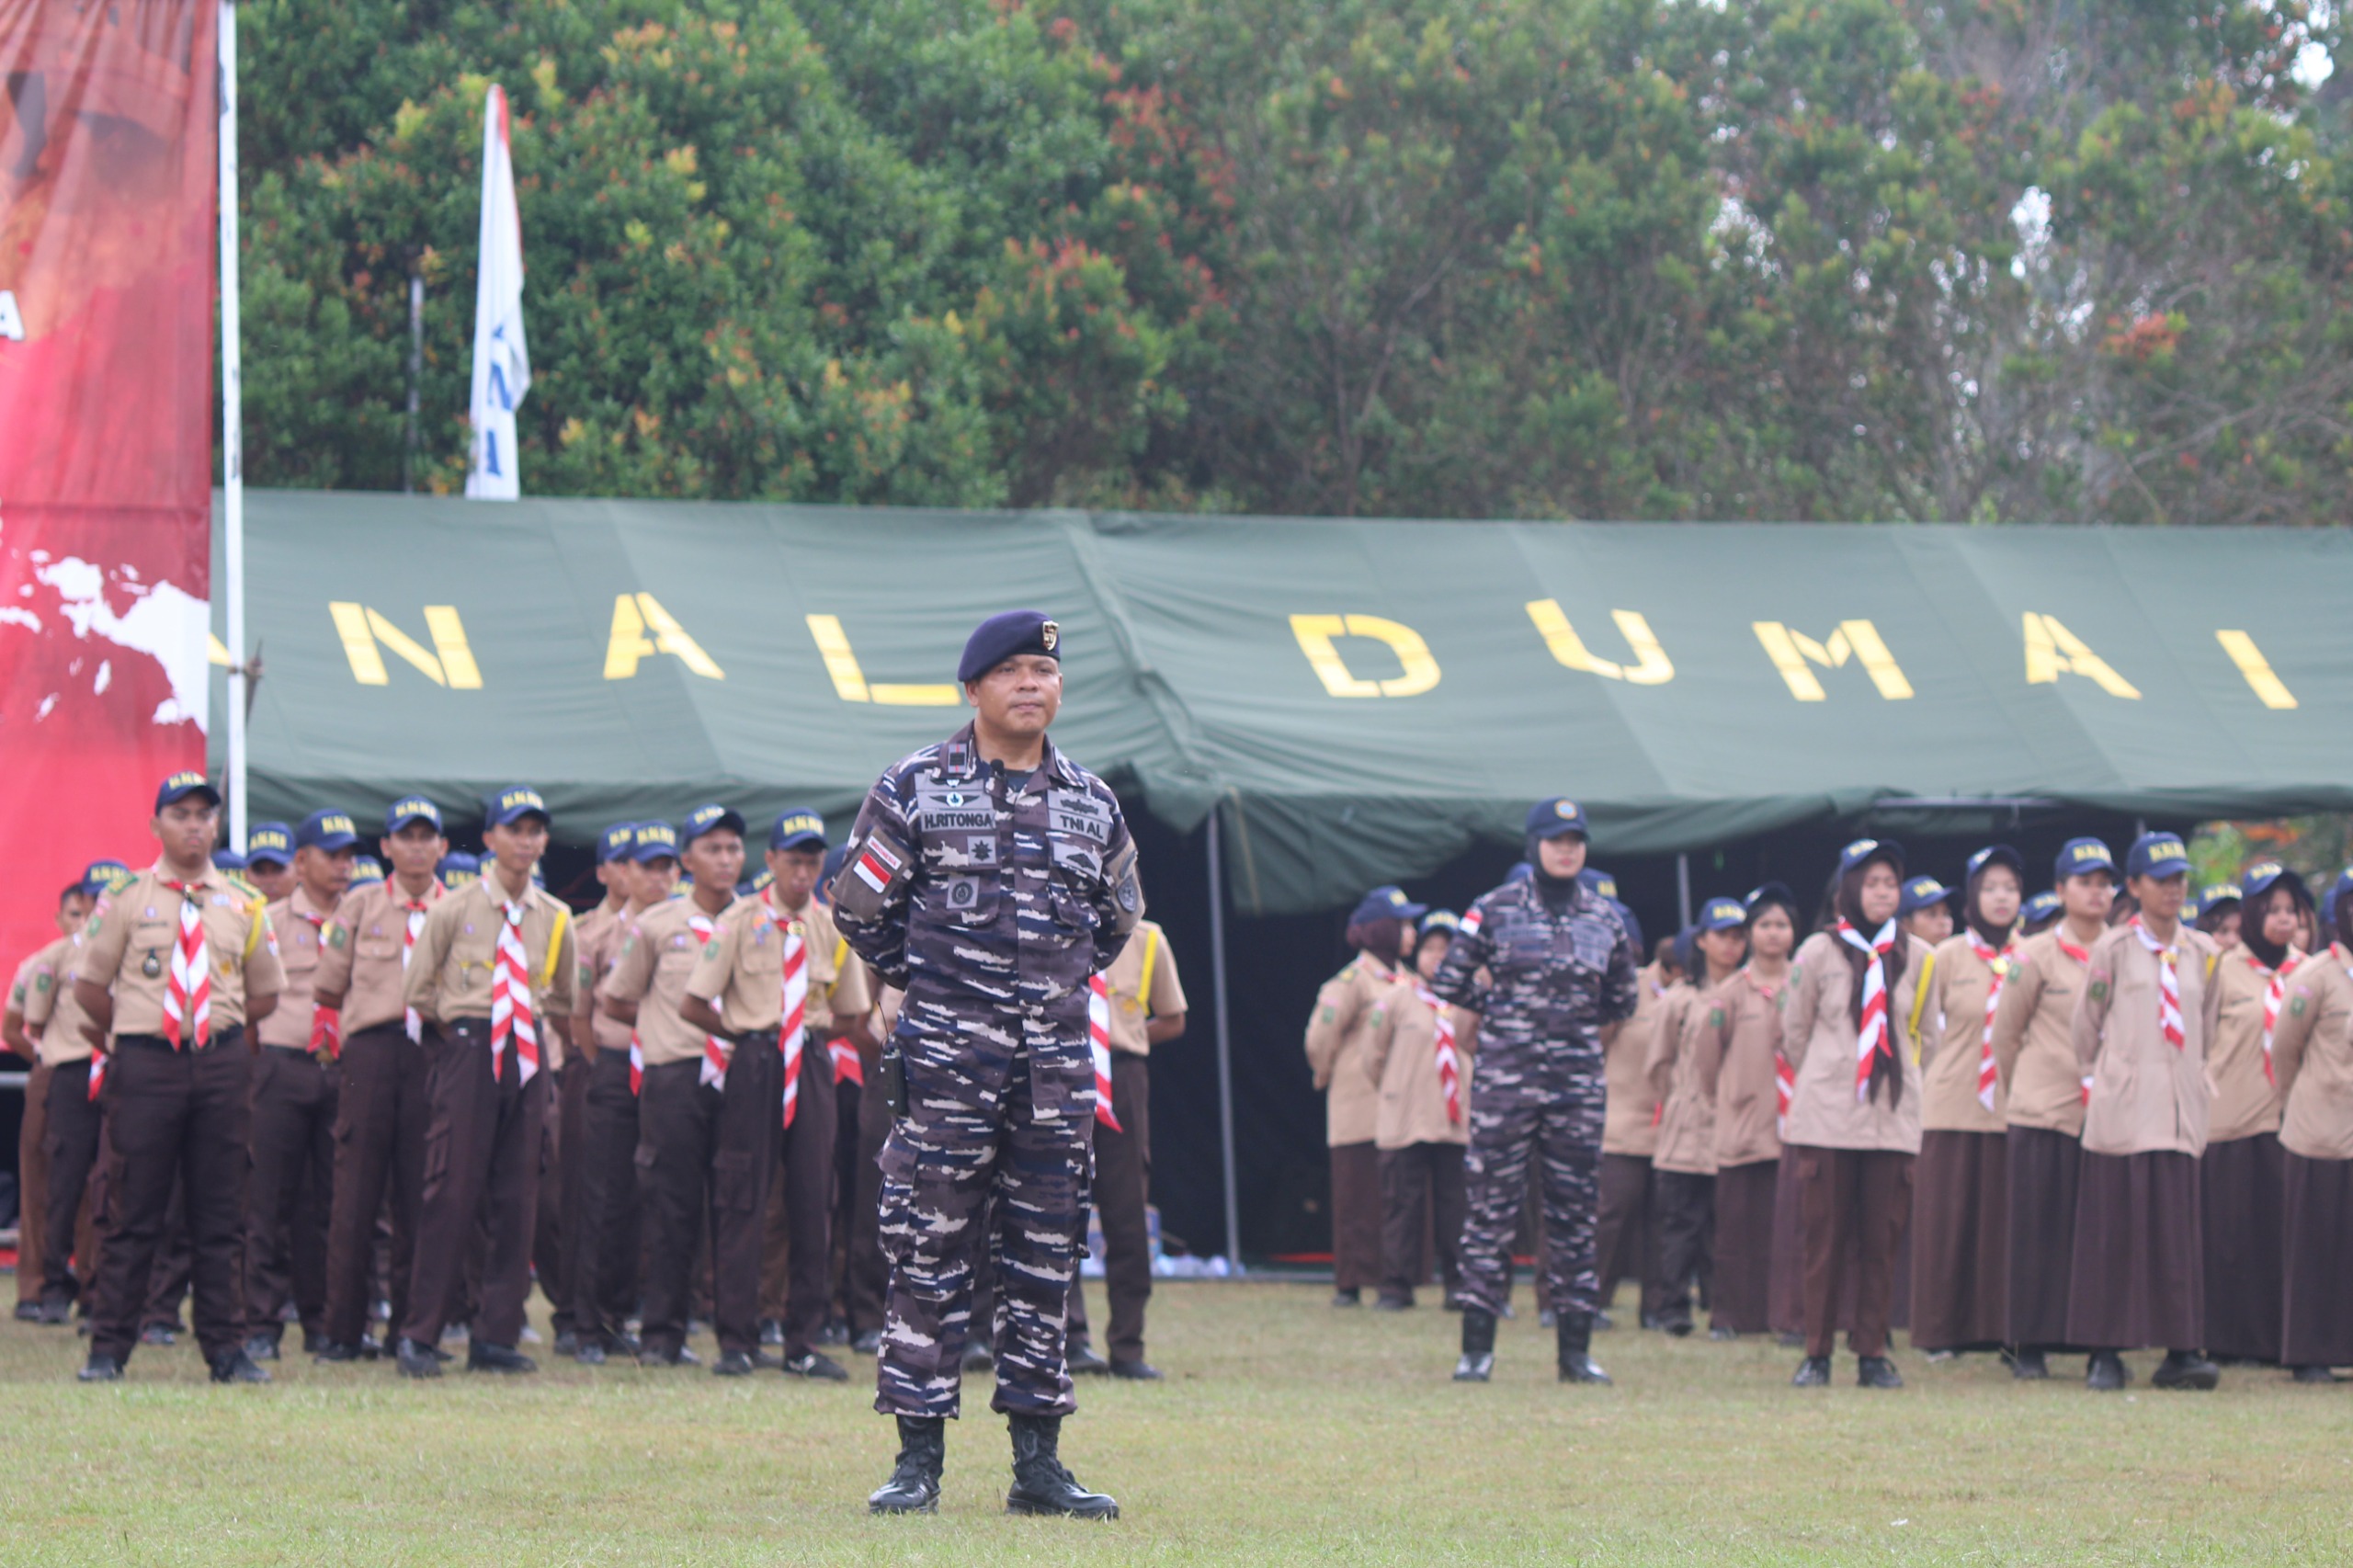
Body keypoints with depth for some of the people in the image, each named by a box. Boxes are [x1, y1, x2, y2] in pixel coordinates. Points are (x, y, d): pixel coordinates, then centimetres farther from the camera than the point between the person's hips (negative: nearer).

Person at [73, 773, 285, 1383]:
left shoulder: (242, 909, 10)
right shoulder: (126, 899, 3)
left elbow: (265, 994, 19)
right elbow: (90, 986, 7)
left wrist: (219, 1030, 10)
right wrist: (126, 1035, 9)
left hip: (222, 1063, 3)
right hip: (146, 1064, -2)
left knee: (221, 1215, 3)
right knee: (135, 1212, -2)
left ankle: (226, 1348, 6)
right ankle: (109, 1348, 2)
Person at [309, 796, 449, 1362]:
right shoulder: (359, 905, 12)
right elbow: (327, 986, 13)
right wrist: (333, 1041, 10)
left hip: (435, 1054, 1)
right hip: (371, 1052, -1)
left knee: (420, 1194, 0)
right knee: (357, 1190, -4)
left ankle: (411, 1327, 5)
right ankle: (344, 1330, -2)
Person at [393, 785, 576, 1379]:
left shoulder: (555, 918, 10)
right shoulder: (454, 908, 0)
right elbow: (417, 990, 5)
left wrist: (542, 1032, 13)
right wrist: (457, 1028, 7)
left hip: (529, 1058, 4)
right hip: (467, 1053, -4)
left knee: (518, 1196, 2)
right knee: (454, 1191, -8)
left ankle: (497, 1336, 6)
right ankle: (420, 1335, -5)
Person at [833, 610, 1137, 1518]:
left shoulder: (1093, 804, 10)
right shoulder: (915, 791, -1)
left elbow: (1118, 917, 24)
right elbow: (860, 907, 5)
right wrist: (932, 985, 8)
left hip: (1057, 1063, 4)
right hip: (947, 1063, -4)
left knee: (1045, 1261, 5)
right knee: (928, 1255, -4)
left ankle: (1038, 1461, 9)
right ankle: (918, 1459, 0)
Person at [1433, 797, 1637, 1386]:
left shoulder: (1605, 918, 9)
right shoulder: (1494, 911, -1)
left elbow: (1621, 1003, 20)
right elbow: (1449, 985, 3)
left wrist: (1577, 1039, 13)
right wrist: (1496, 1025, 10)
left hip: (1578, 1087, 3)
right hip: (1504, 1081, -3)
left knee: (1575, 1211, 4)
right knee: (1490, 1209, -3)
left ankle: (1575, 1348, 8)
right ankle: (1477, 1347, 0)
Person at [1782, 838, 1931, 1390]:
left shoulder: (1916, 956, 6)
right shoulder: (1819, 952, 1)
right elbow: (1794, 1034, 11)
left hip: (1894, 1116, 2)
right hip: (1827, 1116, -2)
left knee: (1883, 1237, 0)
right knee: (1825, 1236, -2)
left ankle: (1872, 1353, 5)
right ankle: (1817, 1353, 4)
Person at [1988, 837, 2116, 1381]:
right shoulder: (2036, 956, -1)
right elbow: (2005, 1035, 7)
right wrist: (2017, 1096, 13)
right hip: (2043, 1112, -3)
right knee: (2039, 1232, -2)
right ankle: (2030, 1345, 2)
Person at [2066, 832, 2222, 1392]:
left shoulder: (2203, 952, 10)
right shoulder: (2112, 950, -1)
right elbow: (2086, 1029, 8)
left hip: (2181, 1111, 3)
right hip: (2121, 1110, -3)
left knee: (2177, 1229, -1)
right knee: (2114, 1228, -3)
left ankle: (2181, 1350, -1)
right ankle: (2105, 1352, 0)